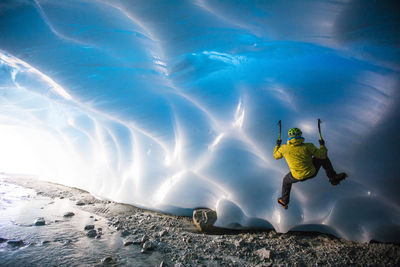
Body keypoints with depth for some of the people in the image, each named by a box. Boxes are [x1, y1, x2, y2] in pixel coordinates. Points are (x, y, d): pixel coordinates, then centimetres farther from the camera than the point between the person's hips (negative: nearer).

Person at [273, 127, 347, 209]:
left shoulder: (283, 148, -15)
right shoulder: (307, 146, -19)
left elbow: (276, 156, 5)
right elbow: (322, 155, -9)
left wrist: (277, 145, 20)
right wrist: (322, 145, 9)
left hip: (297, 177, 1)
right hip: (312, 173, -1)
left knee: (286, 180, 33)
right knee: (323, 158, 21)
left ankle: (284, 201, 42)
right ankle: (333, 178, 30)